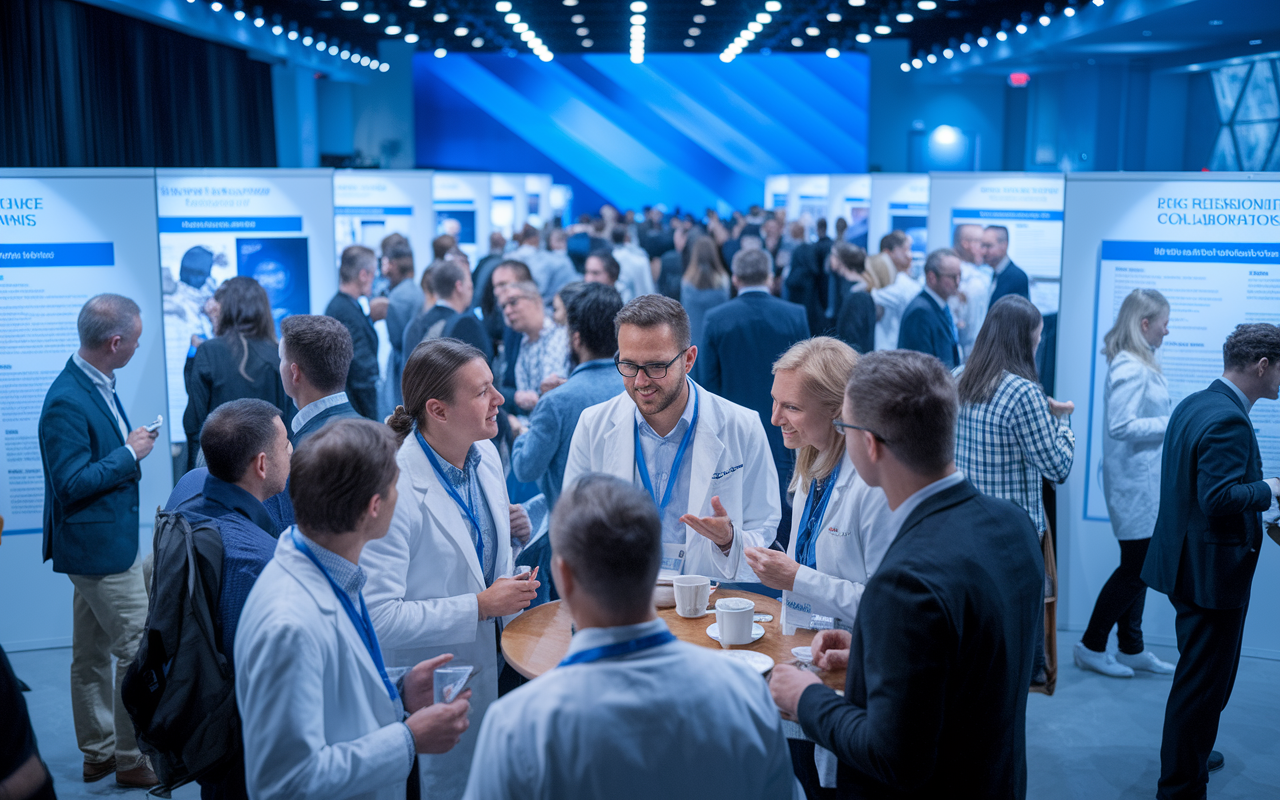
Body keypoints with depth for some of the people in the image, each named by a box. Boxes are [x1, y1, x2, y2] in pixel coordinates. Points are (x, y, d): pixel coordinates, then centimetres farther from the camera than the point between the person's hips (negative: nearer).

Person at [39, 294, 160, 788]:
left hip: (103, 541, 10)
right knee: (138, 652, -2)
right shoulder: (67, 402, -23)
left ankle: (98, 753, 31)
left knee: (92, 655, 18)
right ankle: (131, 759, 12)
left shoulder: (98, 385, 6)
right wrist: (130, 453, -18)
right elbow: (71, 483, -24)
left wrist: (131, 445, 6)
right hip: (101, 547, -10)